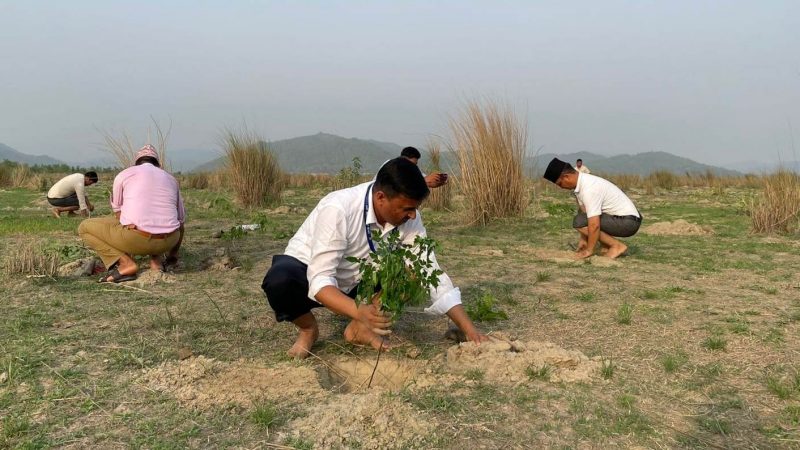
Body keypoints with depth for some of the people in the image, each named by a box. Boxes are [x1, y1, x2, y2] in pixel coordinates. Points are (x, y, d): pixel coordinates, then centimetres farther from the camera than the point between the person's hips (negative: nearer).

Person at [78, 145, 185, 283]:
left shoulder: (124, 174, 12)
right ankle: (156, 259, 16)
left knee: (85, 227, 16)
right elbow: (181, 220, 27)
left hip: (137, 239, -4)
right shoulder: (171, 179, 21)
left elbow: (118, 215, 18)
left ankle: (125, 263, -2)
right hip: (168, 241, 4)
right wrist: (173, 256, 41)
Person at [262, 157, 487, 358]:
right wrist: (359, 311, -53)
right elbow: (319, 280, -36)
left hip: (354, 282, 4)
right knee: (279, 280, -37)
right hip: (310, 273, -4)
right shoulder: (337, 209, -34)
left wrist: (469, 331, -22)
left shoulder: (408, 218, -19)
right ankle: (308, 328, -5)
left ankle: (360, 327, -4)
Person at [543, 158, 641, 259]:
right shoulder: (582, 183, 3)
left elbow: (594, 225, -27)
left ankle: (617, 246, -8)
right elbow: (584, 212, 12)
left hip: (628, 222, -10)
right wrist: (583, 239, 14)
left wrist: (589, 251, -16)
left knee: (579, 222, -17)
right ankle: (607, 247, 12)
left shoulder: (589, 189, -26)